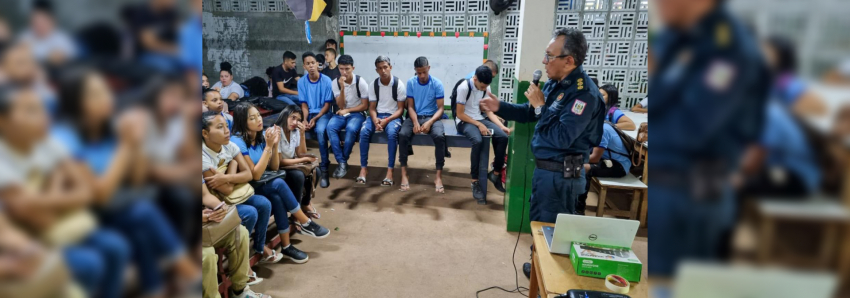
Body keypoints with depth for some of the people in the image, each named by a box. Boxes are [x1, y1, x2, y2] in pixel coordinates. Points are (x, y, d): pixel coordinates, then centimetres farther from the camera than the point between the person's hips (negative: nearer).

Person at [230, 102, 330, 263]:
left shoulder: (262, 135, 0)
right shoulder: (237, 142, -19)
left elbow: (274, 168, 2)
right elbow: (255, 175, -22)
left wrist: (275, 145, -14)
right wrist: (268, 146, -25)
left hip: (263, 187, 6)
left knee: (277, 198, -28)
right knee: (278, 184, -29)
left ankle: (286, 246, -19)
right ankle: (306, 223, -16)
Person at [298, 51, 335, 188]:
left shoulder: (326, 80, -7)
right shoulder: (301, 82, 2)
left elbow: (327, 105, -6)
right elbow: (304, 105, 4)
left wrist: (315, 119, -17)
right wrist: (305, 119, -15)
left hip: (323, 114, -3)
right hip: (309, 114, 4)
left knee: (320, 130, -36)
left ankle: (324, 168, -28)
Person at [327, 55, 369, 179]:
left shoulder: (360, 82, -8)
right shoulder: (336, 82, 0)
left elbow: (365, 106, -6)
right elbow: (341, 106, -7)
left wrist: (347, 110, -10)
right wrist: (342, 88, -20)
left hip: (357, 113, -3)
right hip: (342, 114, 3)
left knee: (351, 129, -37)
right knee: (330, 127, -30)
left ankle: (343, 161, -20)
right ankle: (342, 162, -28)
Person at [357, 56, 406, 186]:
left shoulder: (398, 84, -6)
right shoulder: (373, 85, 4)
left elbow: (400, 109, -6)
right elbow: (372, 108, 4)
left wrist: (387, 120, -21)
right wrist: (375, 120, -18)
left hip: (393, 116, -3)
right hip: (377, 116, 3)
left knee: (392, 133, -36)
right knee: (364, 131, -27)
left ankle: (390, 170, -30)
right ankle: (364, 168, -17)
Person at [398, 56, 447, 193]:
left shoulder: (437, 84, -6)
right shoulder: (411, 83, 0)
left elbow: (440, 108, -7)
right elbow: (410, 106, 0)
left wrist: (430, 122, -23)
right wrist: (415, 122, -18)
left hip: (432, 117, -1)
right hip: (415, 116, 2)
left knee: (439, 136, -34)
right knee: (402, 134, -30)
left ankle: (438, 176, -23)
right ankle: (404, 174, -19)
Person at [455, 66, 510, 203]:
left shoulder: (486, 88, 1)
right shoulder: (464, 87, -18)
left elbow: (489, 111, 5)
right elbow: (460, 114, -15)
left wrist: (501, 126, -9)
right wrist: (478, 125, -22)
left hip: (480, 119, 6)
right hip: (464, 121, -6)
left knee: (503, 136, -19)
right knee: (477, 140, -36)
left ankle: (496, 174, -3)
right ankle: (475, 182, -27)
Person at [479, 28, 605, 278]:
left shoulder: (584, 93, -24)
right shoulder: (555, 83, 5)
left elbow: (561, 138, -30)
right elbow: (531, 113, 17)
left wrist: (540, 105, -22)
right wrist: (499, 107, 7)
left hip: (561, 174, -9)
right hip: (544, 168, 10)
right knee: (538, 221, 24)